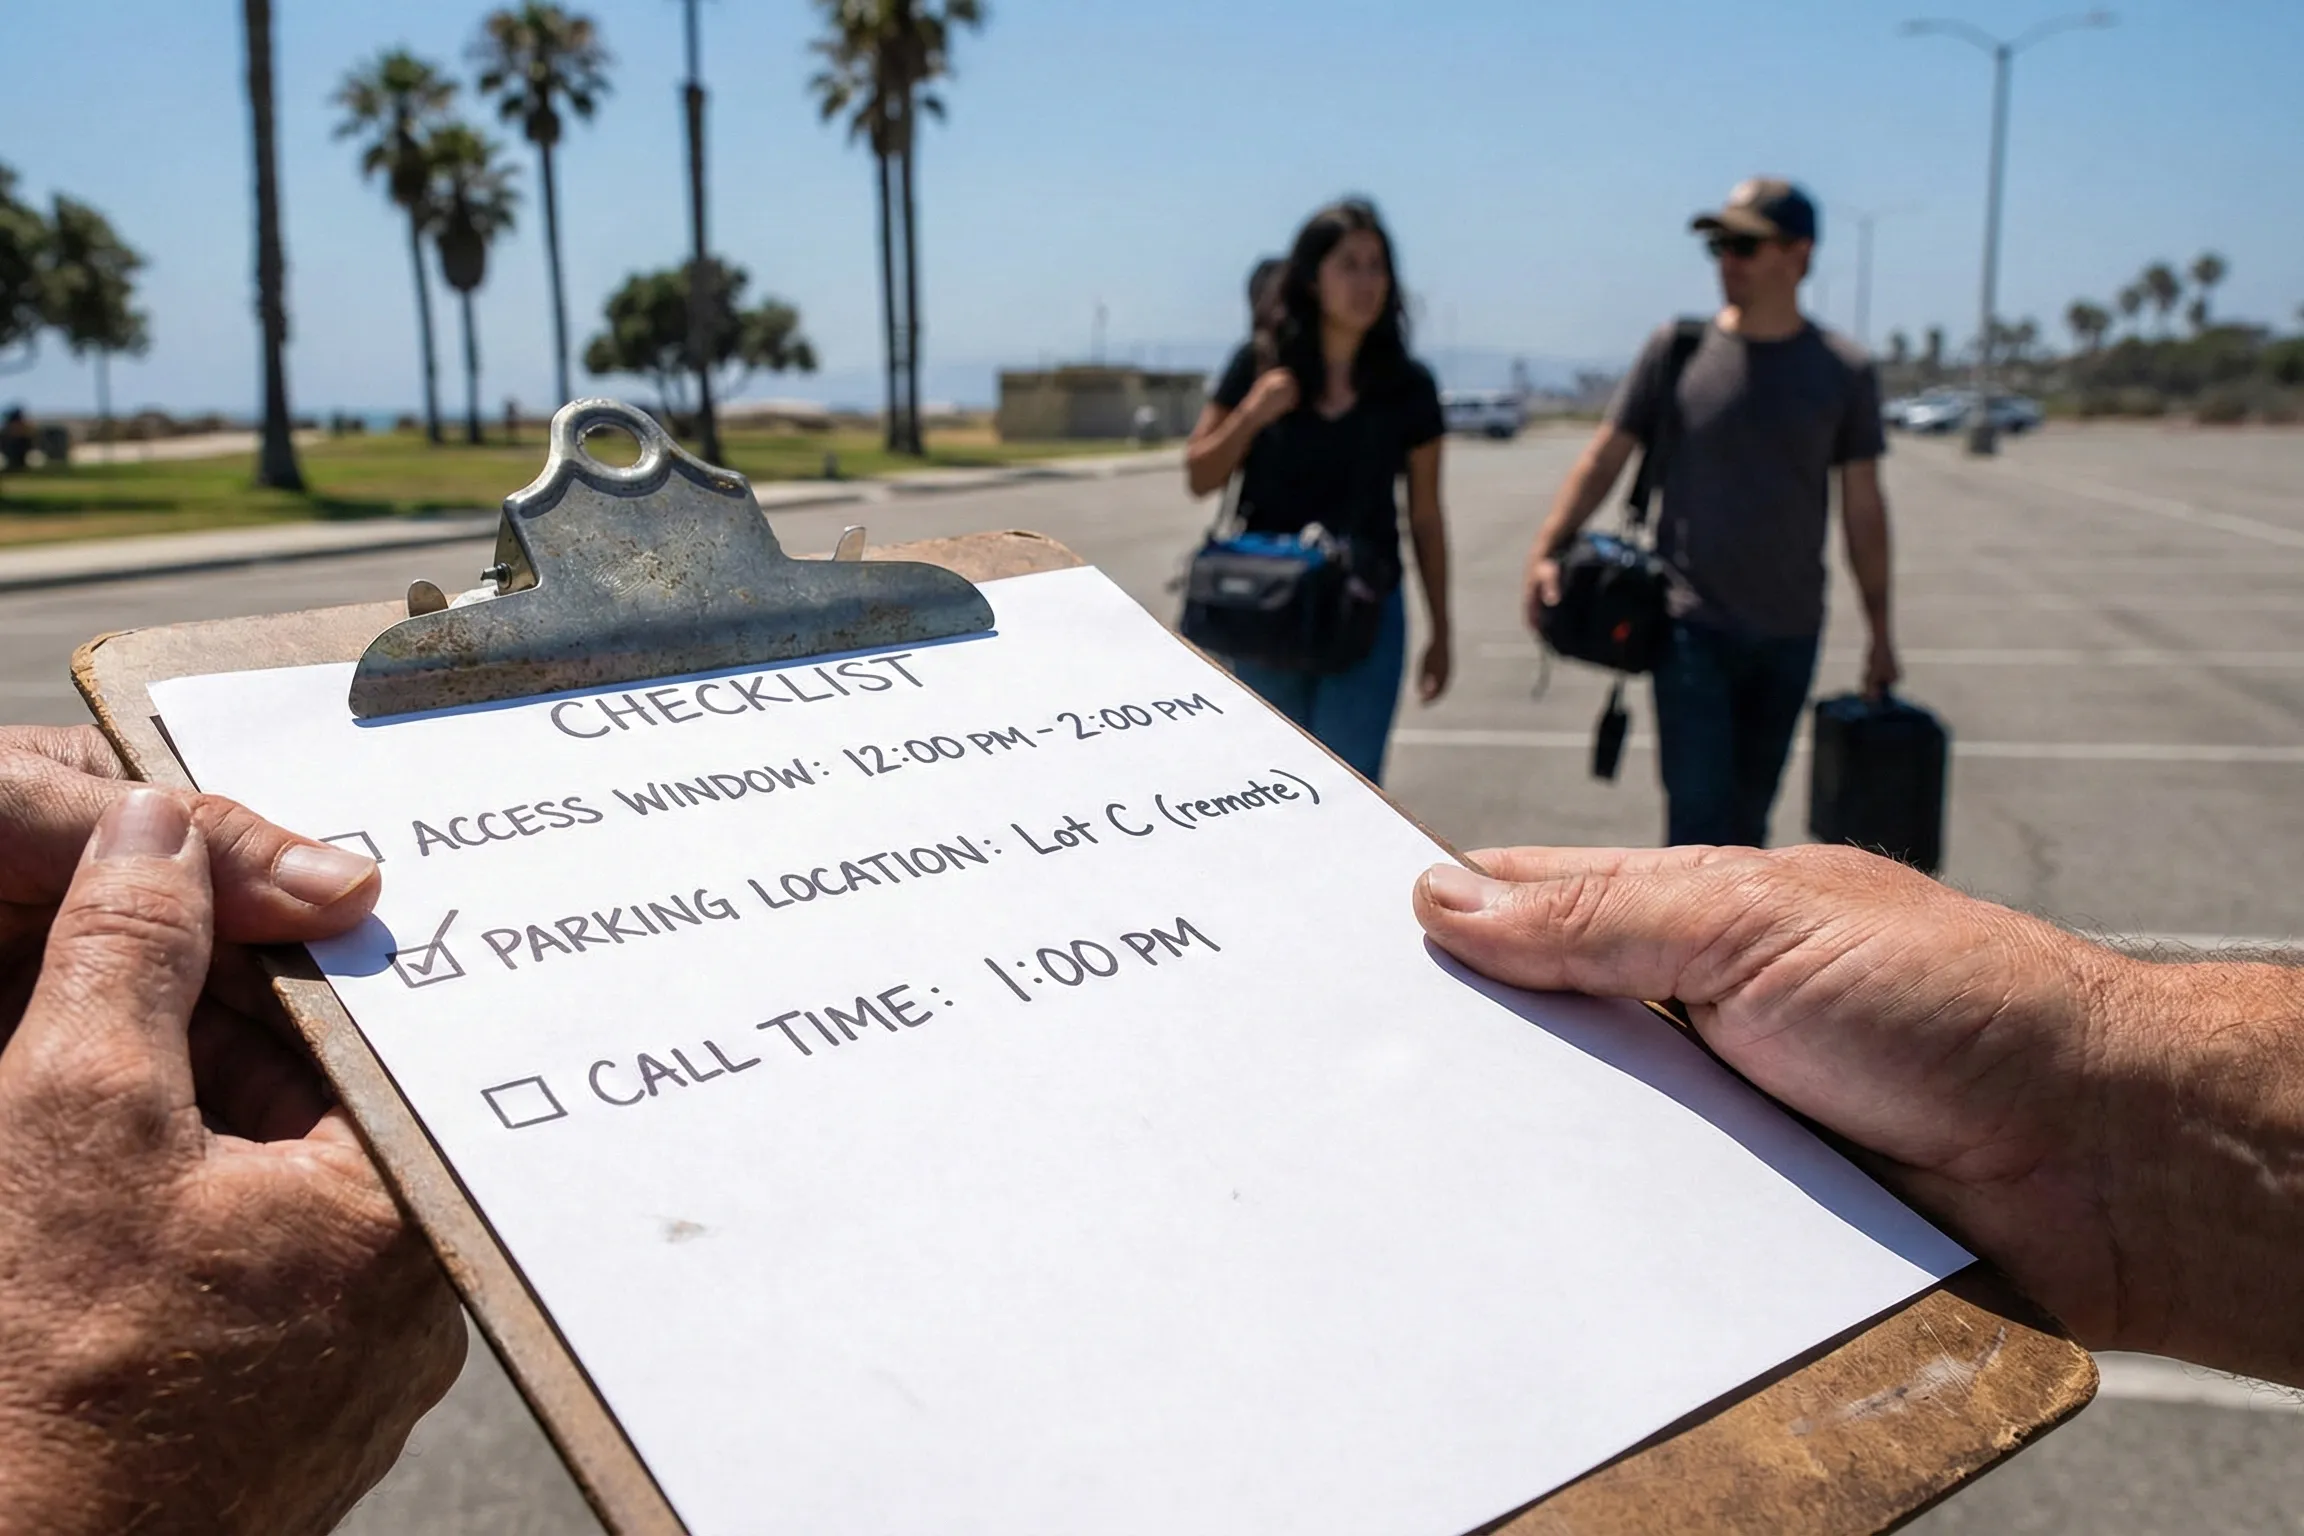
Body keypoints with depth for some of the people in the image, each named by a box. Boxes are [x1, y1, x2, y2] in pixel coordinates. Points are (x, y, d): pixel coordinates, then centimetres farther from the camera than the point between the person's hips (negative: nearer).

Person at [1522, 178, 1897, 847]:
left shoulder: (1844, 372, 3)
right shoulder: (1677, 350, -1)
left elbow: (1863, 508, 7)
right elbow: (1605, 458, 2)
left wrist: (1880, 632, 8)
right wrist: (1546, 551, -11)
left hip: (1789, 635, 2)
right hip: (1692, 622, -2)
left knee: (1747, 817, 13)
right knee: (1698, 810, -9)